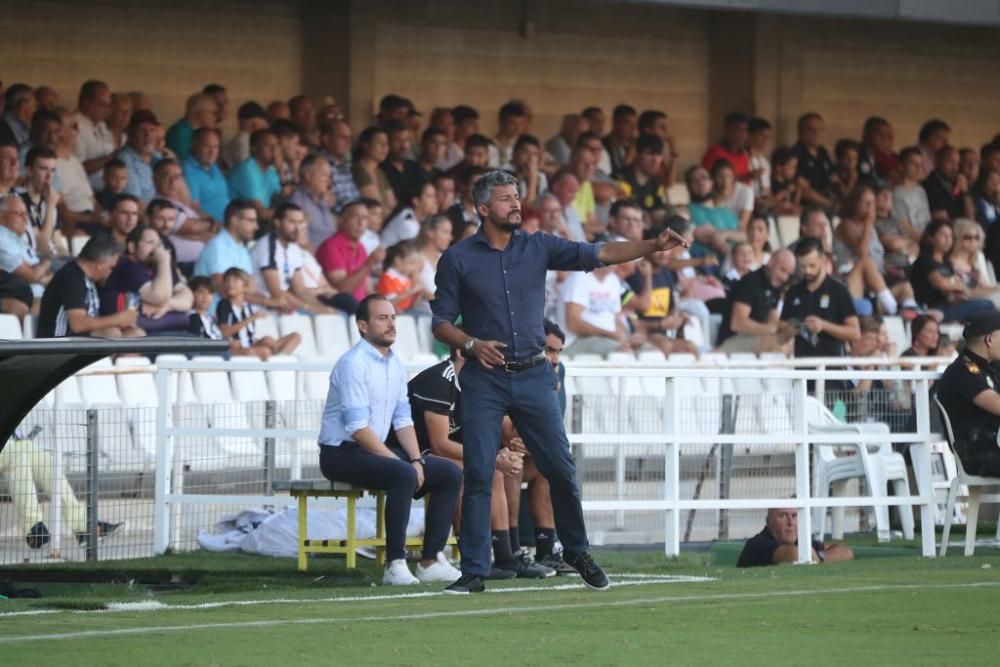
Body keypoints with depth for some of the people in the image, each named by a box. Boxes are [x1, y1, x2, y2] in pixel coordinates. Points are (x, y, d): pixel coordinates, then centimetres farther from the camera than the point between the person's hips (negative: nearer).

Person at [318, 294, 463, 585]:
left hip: (378, 450, 9)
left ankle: (431, 561, -4)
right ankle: (395, 566, -31)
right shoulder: (354, 364, -16)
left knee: (450, 473, -1)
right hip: (342, 453, -9)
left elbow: (403, 420, 14)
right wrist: (399, 462, -21)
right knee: (403, 475, -34)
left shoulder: (395, 365, 12)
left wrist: (416, 460, -3)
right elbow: (359, 429, -21)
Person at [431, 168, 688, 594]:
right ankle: (474, 572, 1)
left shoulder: (538, 247, 5)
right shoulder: (458, 259, 0)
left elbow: (599, 254, -3)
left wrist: (654, 246, -14)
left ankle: (577, 552, 21)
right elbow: (441, 322, 2)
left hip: (533, 377, 2)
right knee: (478, 475, -5)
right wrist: (473, 344, -17)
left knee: (560, 468, 2)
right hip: (484, 381, -2)